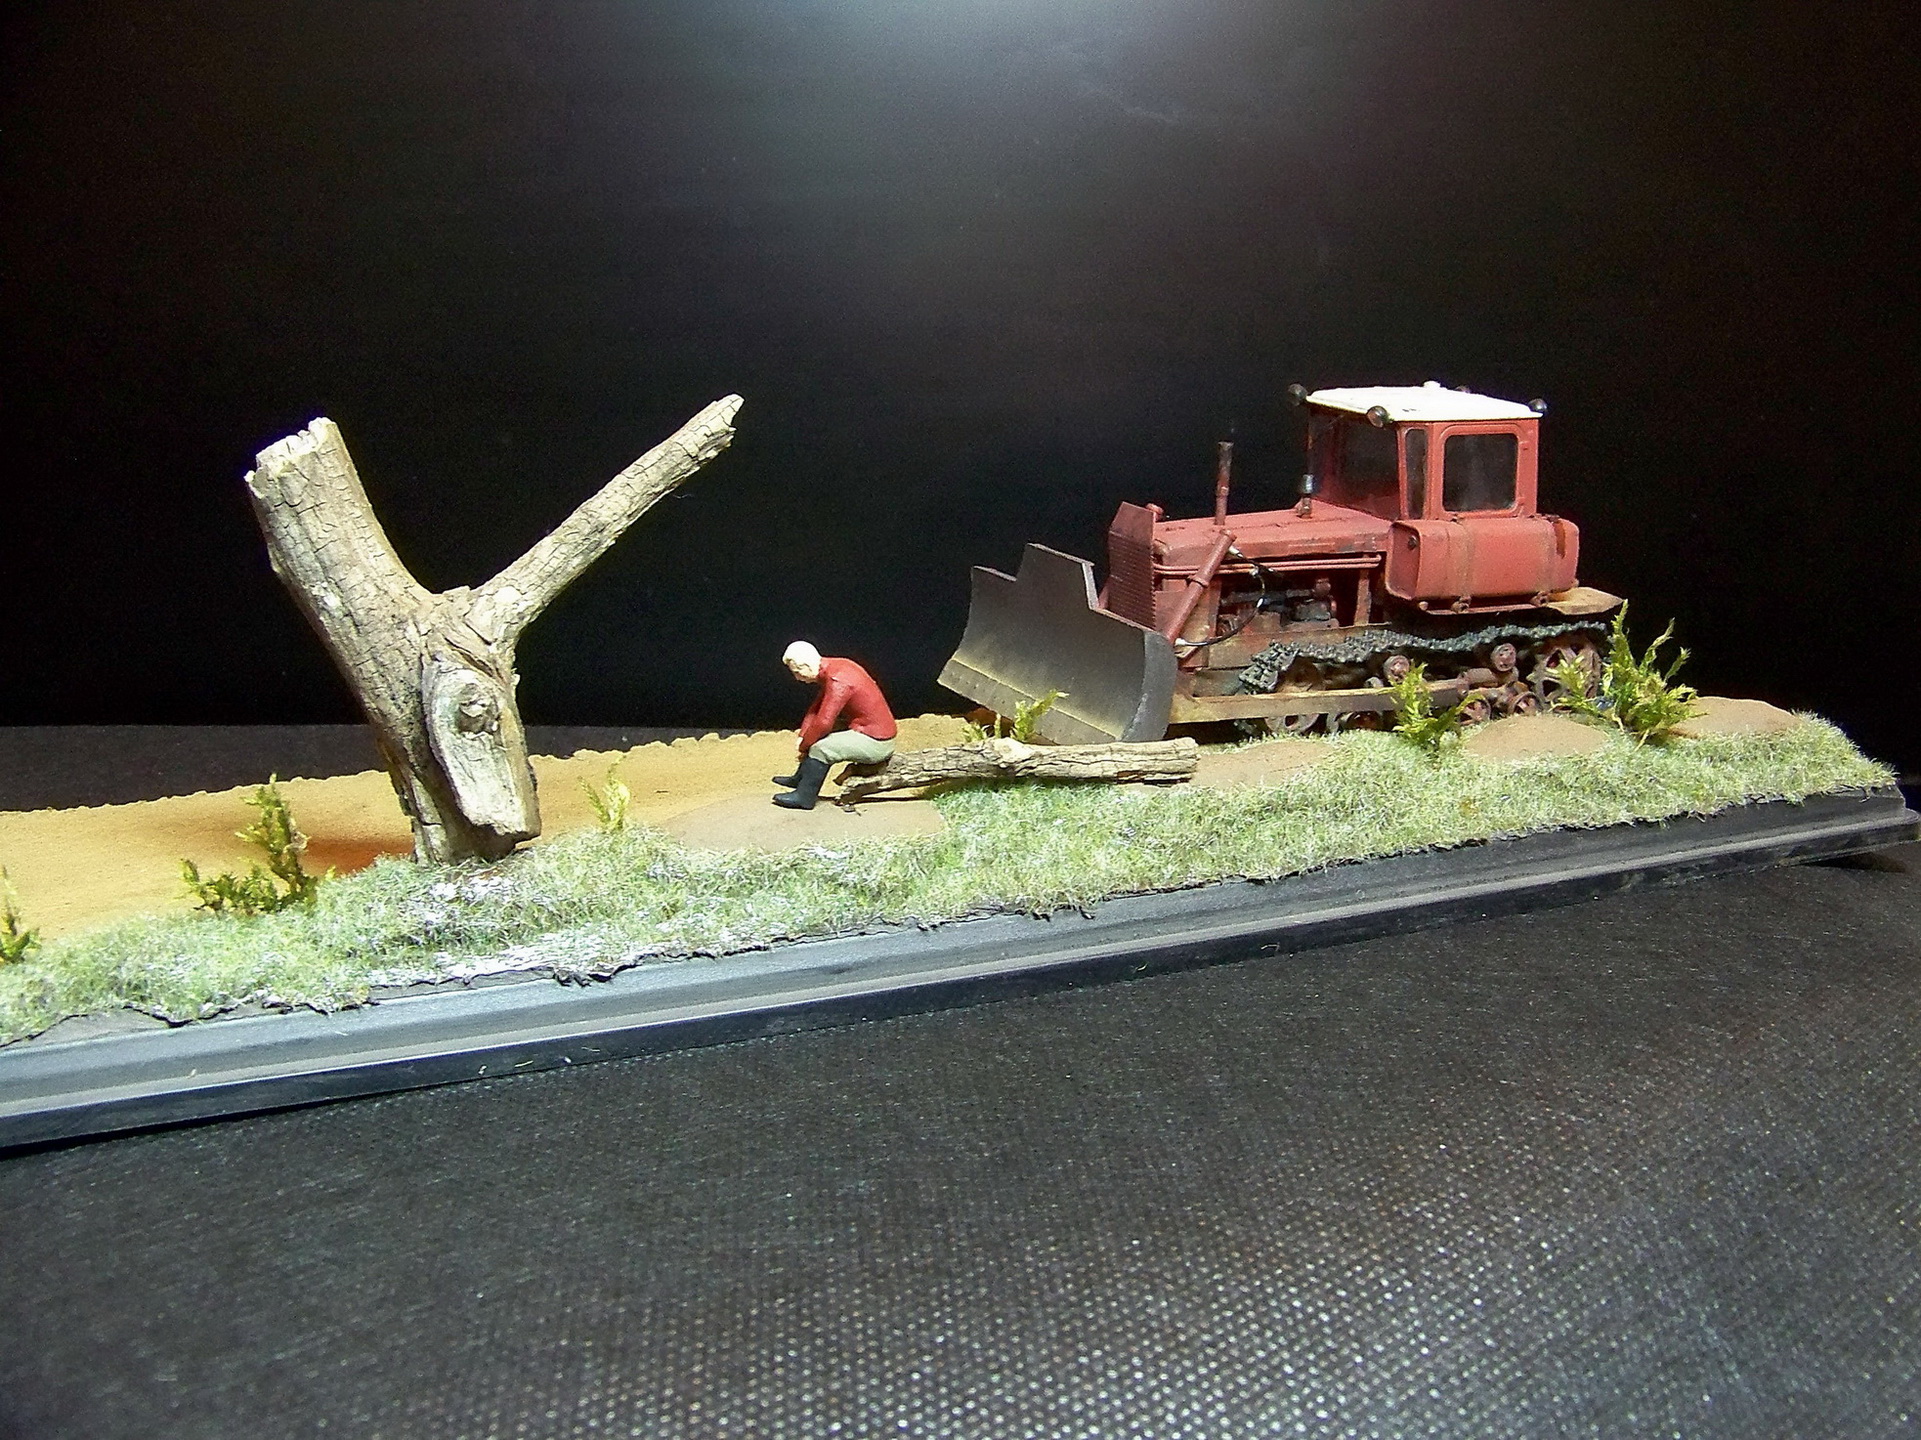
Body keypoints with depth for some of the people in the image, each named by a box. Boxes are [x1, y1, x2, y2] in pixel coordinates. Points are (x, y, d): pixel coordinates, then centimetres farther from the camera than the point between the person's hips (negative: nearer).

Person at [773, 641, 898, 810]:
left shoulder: (837, 680, -25)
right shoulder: (833, 667, 6)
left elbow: (824, 722, -25)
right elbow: (817, 708, 13)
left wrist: (803, 747, -11)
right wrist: (803, 736, 3)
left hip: (875, 742, -10)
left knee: (820, 748, -16)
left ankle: (803, 797, -4)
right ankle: (800, 778, 25)